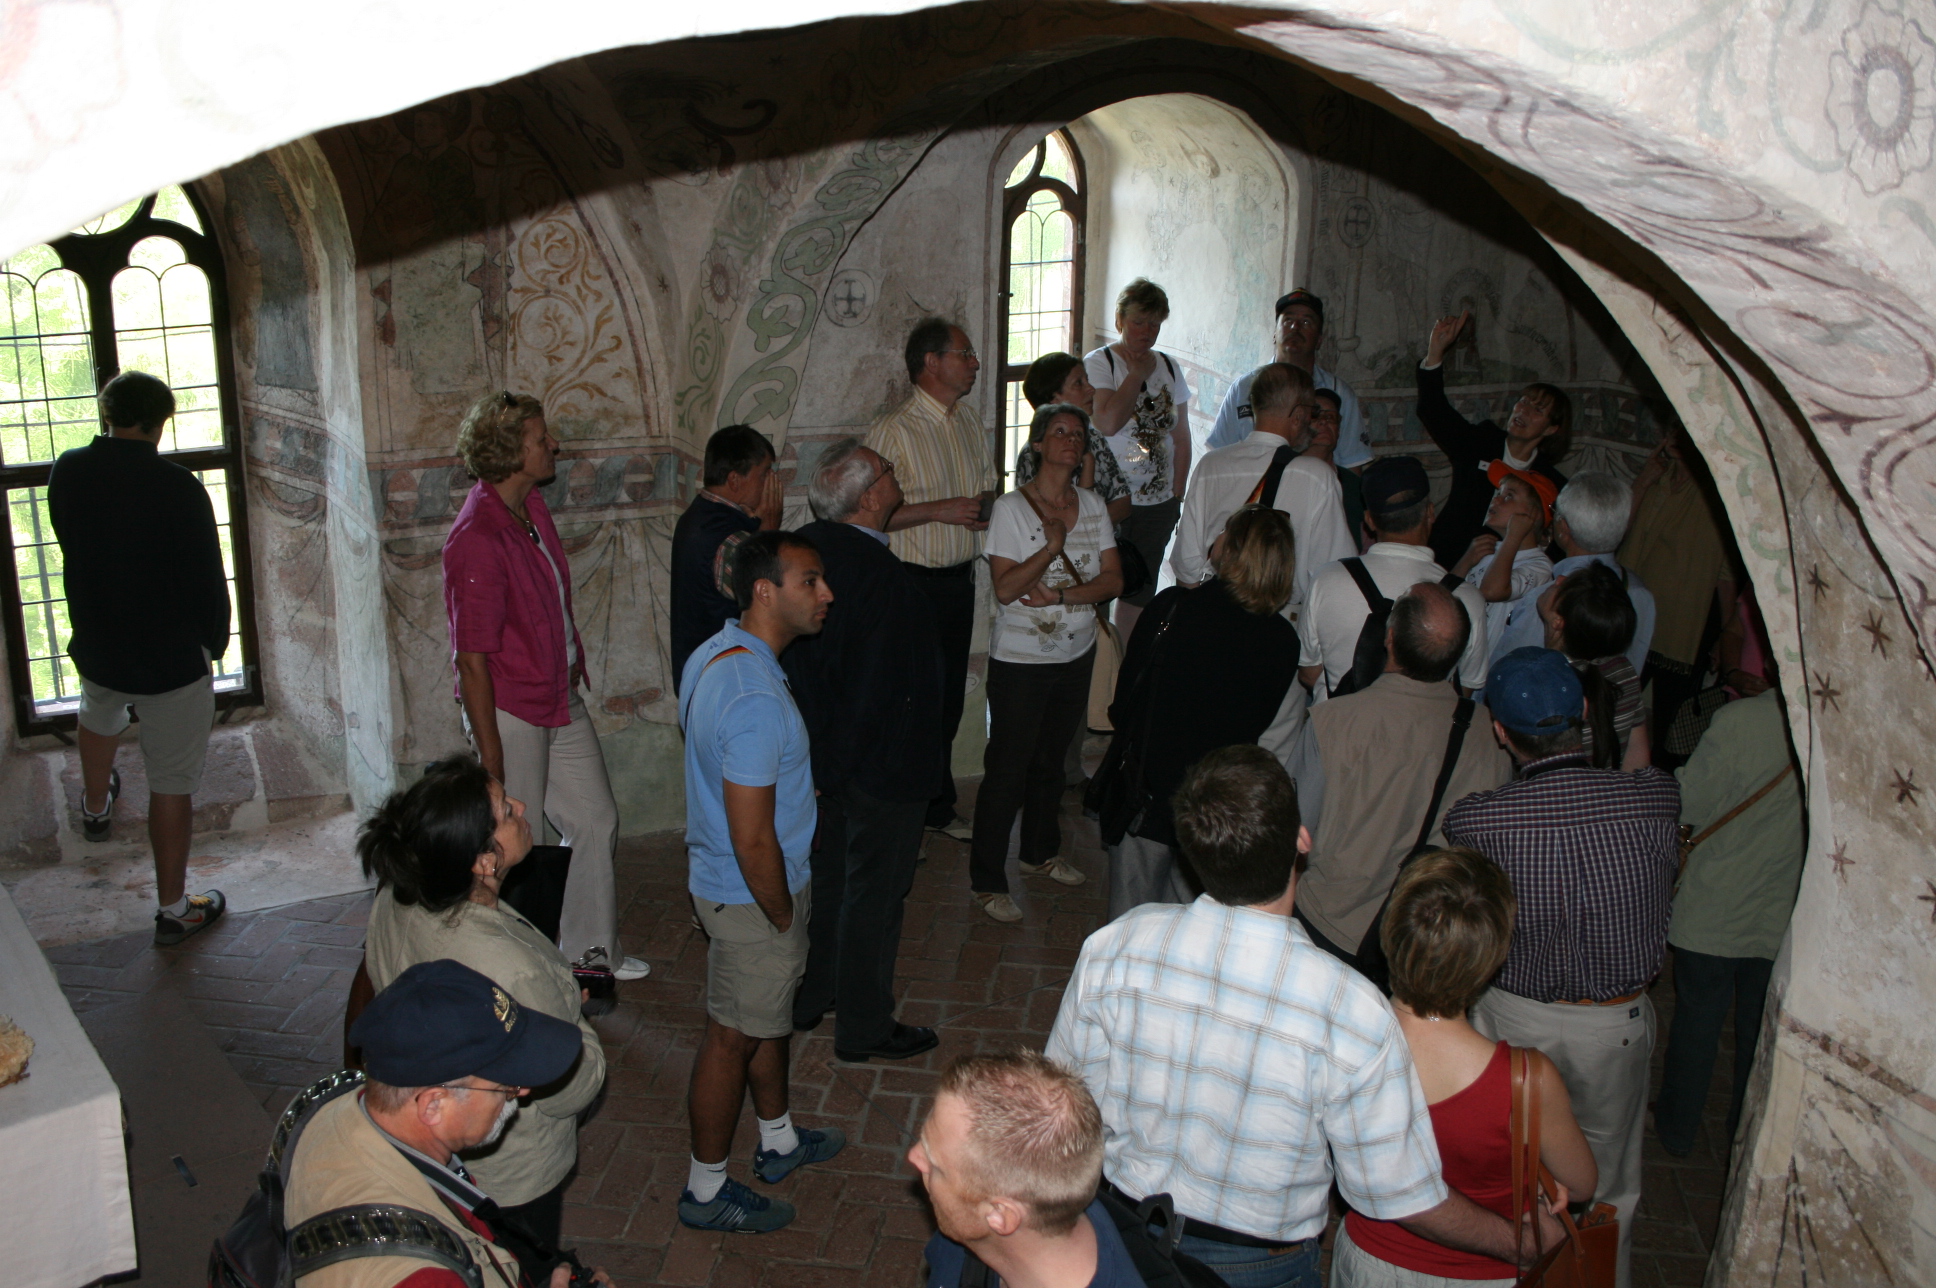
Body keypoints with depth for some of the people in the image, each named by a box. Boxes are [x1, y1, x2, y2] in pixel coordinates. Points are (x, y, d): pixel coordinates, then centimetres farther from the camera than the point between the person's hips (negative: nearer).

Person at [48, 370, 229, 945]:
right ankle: (174, 909, 16)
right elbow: (208, 578, -16)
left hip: (95, 647, 5)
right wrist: (214, 642, 0)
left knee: (99, 716, 38)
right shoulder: (178, 487, -22)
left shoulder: (68, 471, -7)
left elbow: (70, 544, 11)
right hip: (172, 659, -5)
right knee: (172, 784, 6)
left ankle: (96, 806, 65)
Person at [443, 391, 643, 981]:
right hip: (510, 713, -9)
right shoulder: (477, 539, -24)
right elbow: (472, 659, -22)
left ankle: (591, 952, 33)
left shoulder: (532, 506, 3)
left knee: (596, 821, 16)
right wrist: (490, 756, -20)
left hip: (562, 700, 9)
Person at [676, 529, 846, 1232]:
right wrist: (785, 918, -14)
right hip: (752, 895, -10)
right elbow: (753, 842, -31)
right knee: (736, 1036, 8)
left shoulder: (713, 653, -1)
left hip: (723, 877, 10)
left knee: (769, 1012, 25)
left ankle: (779, 1141, 46)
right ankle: (706, 1190, 27)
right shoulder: (757, 698, -32)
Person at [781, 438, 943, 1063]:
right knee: (874, 892, 9)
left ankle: (806, 998, 40)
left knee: (826, 875, 23)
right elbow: (883, 682, -26)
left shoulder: (808, 546, -3)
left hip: (825, 748, 8)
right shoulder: (880, 575, -29)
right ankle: (864, 1028, 25)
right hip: (881, 760, -8)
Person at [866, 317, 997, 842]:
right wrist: (939, 510, -23)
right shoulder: (892, 431, -15)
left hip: (960, 580, 7)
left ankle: (938, 807, 30)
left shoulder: (969, 418, 9)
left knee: (949, 699, 15)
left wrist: (985, 504, -2)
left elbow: (988, 483, 21)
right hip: (913, 583, -7)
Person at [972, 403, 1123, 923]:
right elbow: (1005, 588, -18)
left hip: (1077, 654, 5)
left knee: (1051, 759, 19)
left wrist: (1058, 595, -15)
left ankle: (1041, 851, 37)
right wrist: (1052, 547, -27)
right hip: (1020, 659, -5)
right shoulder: (1012, 507, -10)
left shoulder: (1093, 506, 5)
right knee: (1007, 767, -1)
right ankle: (987, 880, 9)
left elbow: (1113, 580, -1)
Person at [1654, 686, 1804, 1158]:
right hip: (1788, 922, 3)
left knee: (1695, 1025, 16)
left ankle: (1677, 1130, 33)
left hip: (1714, 914, -3)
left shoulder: (1739, 721, -24)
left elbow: (1690, 805, -15)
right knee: (1761, 1034, 20)